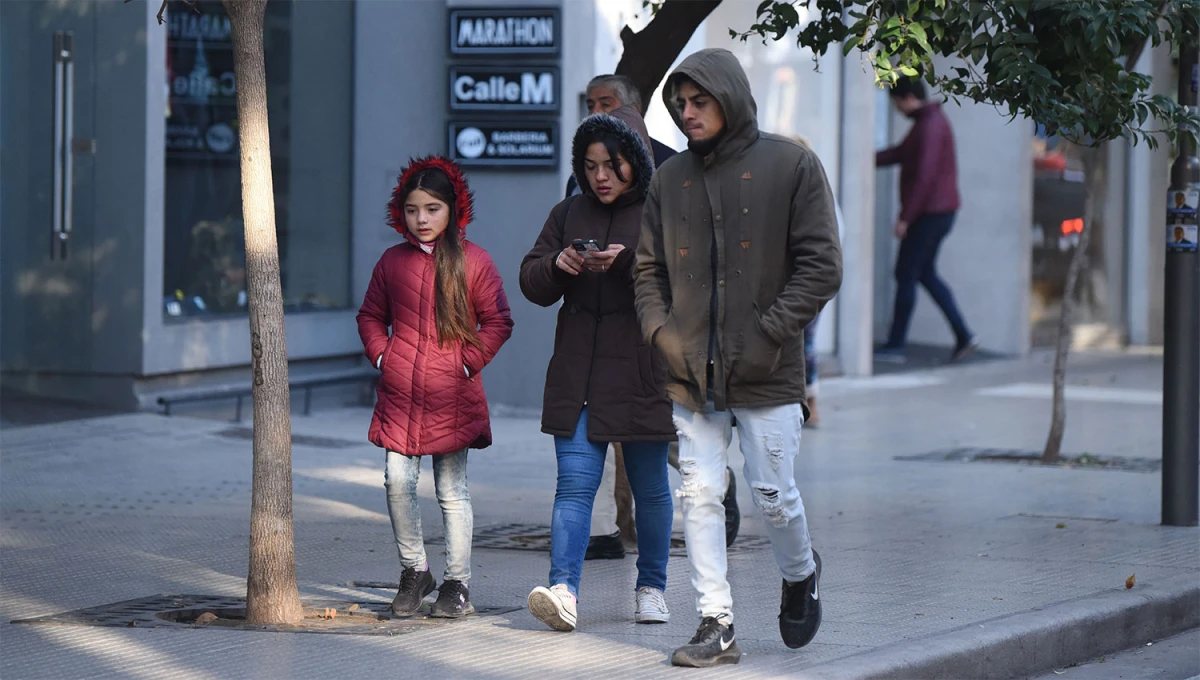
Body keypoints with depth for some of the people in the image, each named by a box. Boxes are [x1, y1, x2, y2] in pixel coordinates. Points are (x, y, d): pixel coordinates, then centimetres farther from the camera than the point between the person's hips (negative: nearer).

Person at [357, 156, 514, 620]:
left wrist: (469, 362, -5)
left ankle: (456, 583, 11)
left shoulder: (472, 261, 0)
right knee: (398, 481, -4)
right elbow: (371, 315, 20)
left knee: (452, 491, 3)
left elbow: (497, 321, 3)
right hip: (400, 392, 3)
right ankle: (413, 570, 13)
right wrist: (381, 355, 5)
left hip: (451, 395, -2)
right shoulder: (393, 261, 9)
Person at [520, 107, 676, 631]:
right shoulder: (568, 214, 13)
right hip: (578, 378, 3)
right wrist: (557, 265, -9)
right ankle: (564, 590, -17)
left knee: (650, 488, 8)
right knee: (574, 484, -8)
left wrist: (626, 263, -26)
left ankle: (652, 589, 21)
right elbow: (531, 283, 12)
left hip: (642, 375, -3)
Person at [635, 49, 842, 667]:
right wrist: (660, 330, -1)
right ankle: (716, 625, 5)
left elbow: (821, 265, -6)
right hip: (691, 373, 4)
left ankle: (800, 575, 32)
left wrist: (767, 333, -13)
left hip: (766, 372, -3)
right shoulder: (670, 180, 9)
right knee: (700, 495, 0)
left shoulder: (790, 165, -3)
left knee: (772, 494, 2)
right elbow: (649, 268, 16)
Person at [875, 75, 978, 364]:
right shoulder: (929, 121, 15)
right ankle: (963, 335, 11)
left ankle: (895, 345, 0)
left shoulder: (930, 126, -17)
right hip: (938, 211, 10)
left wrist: (905, 217, -22)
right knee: (925, 274, 14)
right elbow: (900, 153, 21)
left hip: (930, 213, -10)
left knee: (906, 275, -4)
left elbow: (924, 176, -23)